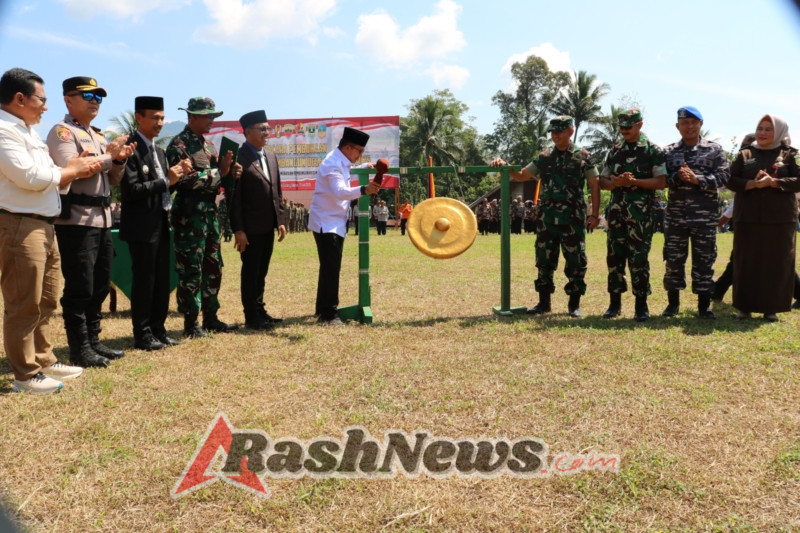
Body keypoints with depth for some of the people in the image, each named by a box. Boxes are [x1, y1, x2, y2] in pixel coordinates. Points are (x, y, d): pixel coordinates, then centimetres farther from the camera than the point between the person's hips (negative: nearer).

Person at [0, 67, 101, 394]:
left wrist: (74, 170, 4)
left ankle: (44, 360, 29)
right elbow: (30, 176, -20)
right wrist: (72, 170, -7)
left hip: (43, 226, 10)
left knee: (46, 301, 17)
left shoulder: (27, 132, 20)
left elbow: (49, 179, 21)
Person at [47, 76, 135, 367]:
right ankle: (79, 349, 5)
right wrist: (108, 156, -13)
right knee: (79, 289, -4)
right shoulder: (62, 132, -5)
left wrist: (119, 160, 1)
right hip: (76, 220, -9)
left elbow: (111, 180, 21)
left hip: (103, 219, 9)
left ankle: (93, 341, 23)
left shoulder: (98, 136, 20)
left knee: (100, 286, 13)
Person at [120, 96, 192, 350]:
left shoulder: (159, 151, 16)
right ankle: (142, 335, 10)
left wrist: (177, 174, 1)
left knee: (162, 280, 11)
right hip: (142, 225, -8)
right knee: (143, 280, -1)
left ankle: (158, 330, 21)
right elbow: (131, 190, -19)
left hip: (161, 223, 8)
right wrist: (166, 180, -19)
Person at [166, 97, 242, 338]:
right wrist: (219, 171, -15)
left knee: (213, 268, 12)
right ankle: (190, 322, 7)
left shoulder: (208, 144, 16)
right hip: (189, 214, -8)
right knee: (191, 270, -2)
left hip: (210, 211, 9)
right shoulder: (178, 144, -10)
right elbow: (186, 179, -21)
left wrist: (229, 172, -2)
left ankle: (211, 317, 23)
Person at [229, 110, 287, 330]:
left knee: (261, 271, 15)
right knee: (250, 272, 3)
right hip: (250, 227, -7)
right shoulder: (238, 158, -10)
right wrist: (238, 229, -16)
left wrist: (281, 220, 8)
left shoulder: (271, 156, 13)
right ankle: (251, 316, 13)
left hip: (268, 226, 7)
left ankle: (259, 311, 26)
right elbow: (234, 197, -13)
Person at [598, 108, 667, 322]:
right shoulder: (614, 152, 15)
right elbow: (602, 181, 15)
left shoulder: (653, 151, 2)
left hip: (640, 214, -4)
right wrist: (615, 182, -7)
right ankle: (615, 303, 15)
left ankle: (641, 305, 6)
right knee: (614, 257, 6)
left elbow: (661, 182, -5)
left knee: (638, 259, -3)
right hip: (616, 212, 4)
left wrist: (635, 181, -17)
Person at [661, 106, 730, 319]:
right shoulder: (668, 152, 9)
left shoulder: (715, 150, 5)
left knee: (704, 260, 4)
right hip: (675, 214, 1)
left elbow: (723, 176, -4)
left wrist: (697, 179, -16)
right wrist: (677, 177, -17)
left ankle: (704, 305, 12)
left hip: (705, 215, -1)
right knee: (673, 259, 7)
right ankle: (673, 303, 18)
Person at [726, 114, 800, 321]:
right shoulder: (745, 154, 10)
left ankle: (771, 308, 10)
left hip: (780, 218, -1)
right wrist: (752, 184, -16)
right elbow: (730, 180, 1)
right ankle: (745, 306, 10)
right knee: (746, 262, 2)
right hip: (748, 217, 1)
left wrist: (772, 182, -17)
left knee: (777, 263, 1)